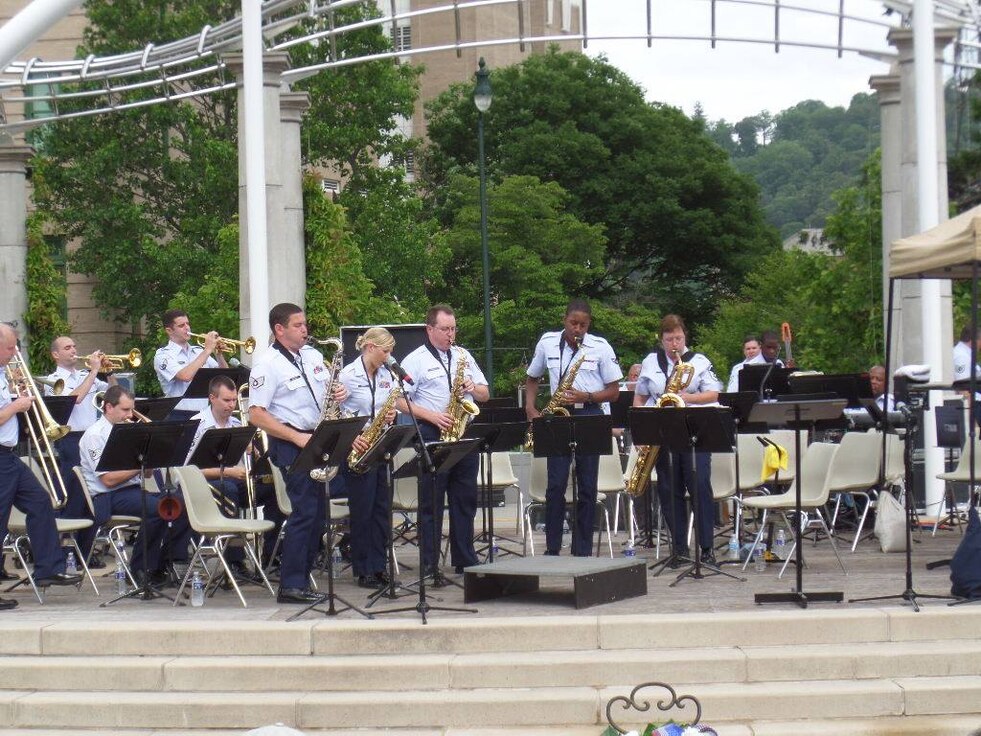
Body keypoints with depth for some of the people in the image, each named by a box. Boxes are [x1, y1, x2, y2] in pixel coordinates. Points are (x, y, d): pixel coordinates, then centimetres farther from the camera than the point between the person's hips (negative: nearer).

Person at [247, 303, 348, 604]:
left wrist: (339, 392, -1)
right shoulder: (267, 364, -11)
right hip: (290, 444, -8)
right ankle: (291, 587, -7)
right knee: (305, 512, -12)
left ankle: (300, 578, 17)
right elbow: (256, 415, -16)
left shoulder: (312, 355, 12)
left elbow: (327, 387, 25)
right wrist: (297, 438, -21)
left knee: (318, 514, 9)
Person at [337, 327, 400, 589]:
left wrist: (391, 416, -2)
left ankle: (378, 567, 14)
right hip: (357, 449, -6)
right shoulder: (348, 375, -9)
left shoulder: (387, 375, 10)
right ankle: (363, 570, 6)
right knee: (362, 509, -2)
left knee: (382, 508, 7)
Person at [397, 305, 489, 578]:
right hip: (432, 436, -5)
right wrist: (432, 417, -17)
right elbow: (400, 402, -8)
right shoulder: (415, 360, -2)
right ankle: (429, 565, 1)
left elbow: (485, 394, 19)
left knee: (465, 500, 9)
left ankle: (465, 560, 16)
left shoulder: (463, 356, 15)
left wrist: (473, 388, -4)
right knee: (431, 503, -2)